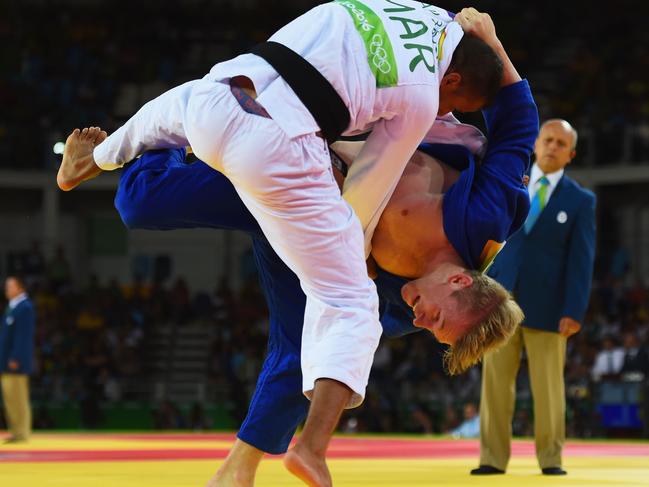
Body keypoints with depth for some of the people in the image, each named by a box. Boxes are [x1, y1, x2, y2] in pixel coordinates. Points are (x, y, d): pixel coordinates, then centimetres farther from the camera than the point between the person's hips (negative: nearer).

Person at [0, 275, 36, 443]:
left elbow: (23, 336, -19)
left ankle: (22, 432, -3)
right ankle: (16, 431, 14)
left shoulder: (25, 307, -13)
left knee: (18, 397, -7)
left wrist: (15, 359, -22)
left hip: (16, 361, -10)